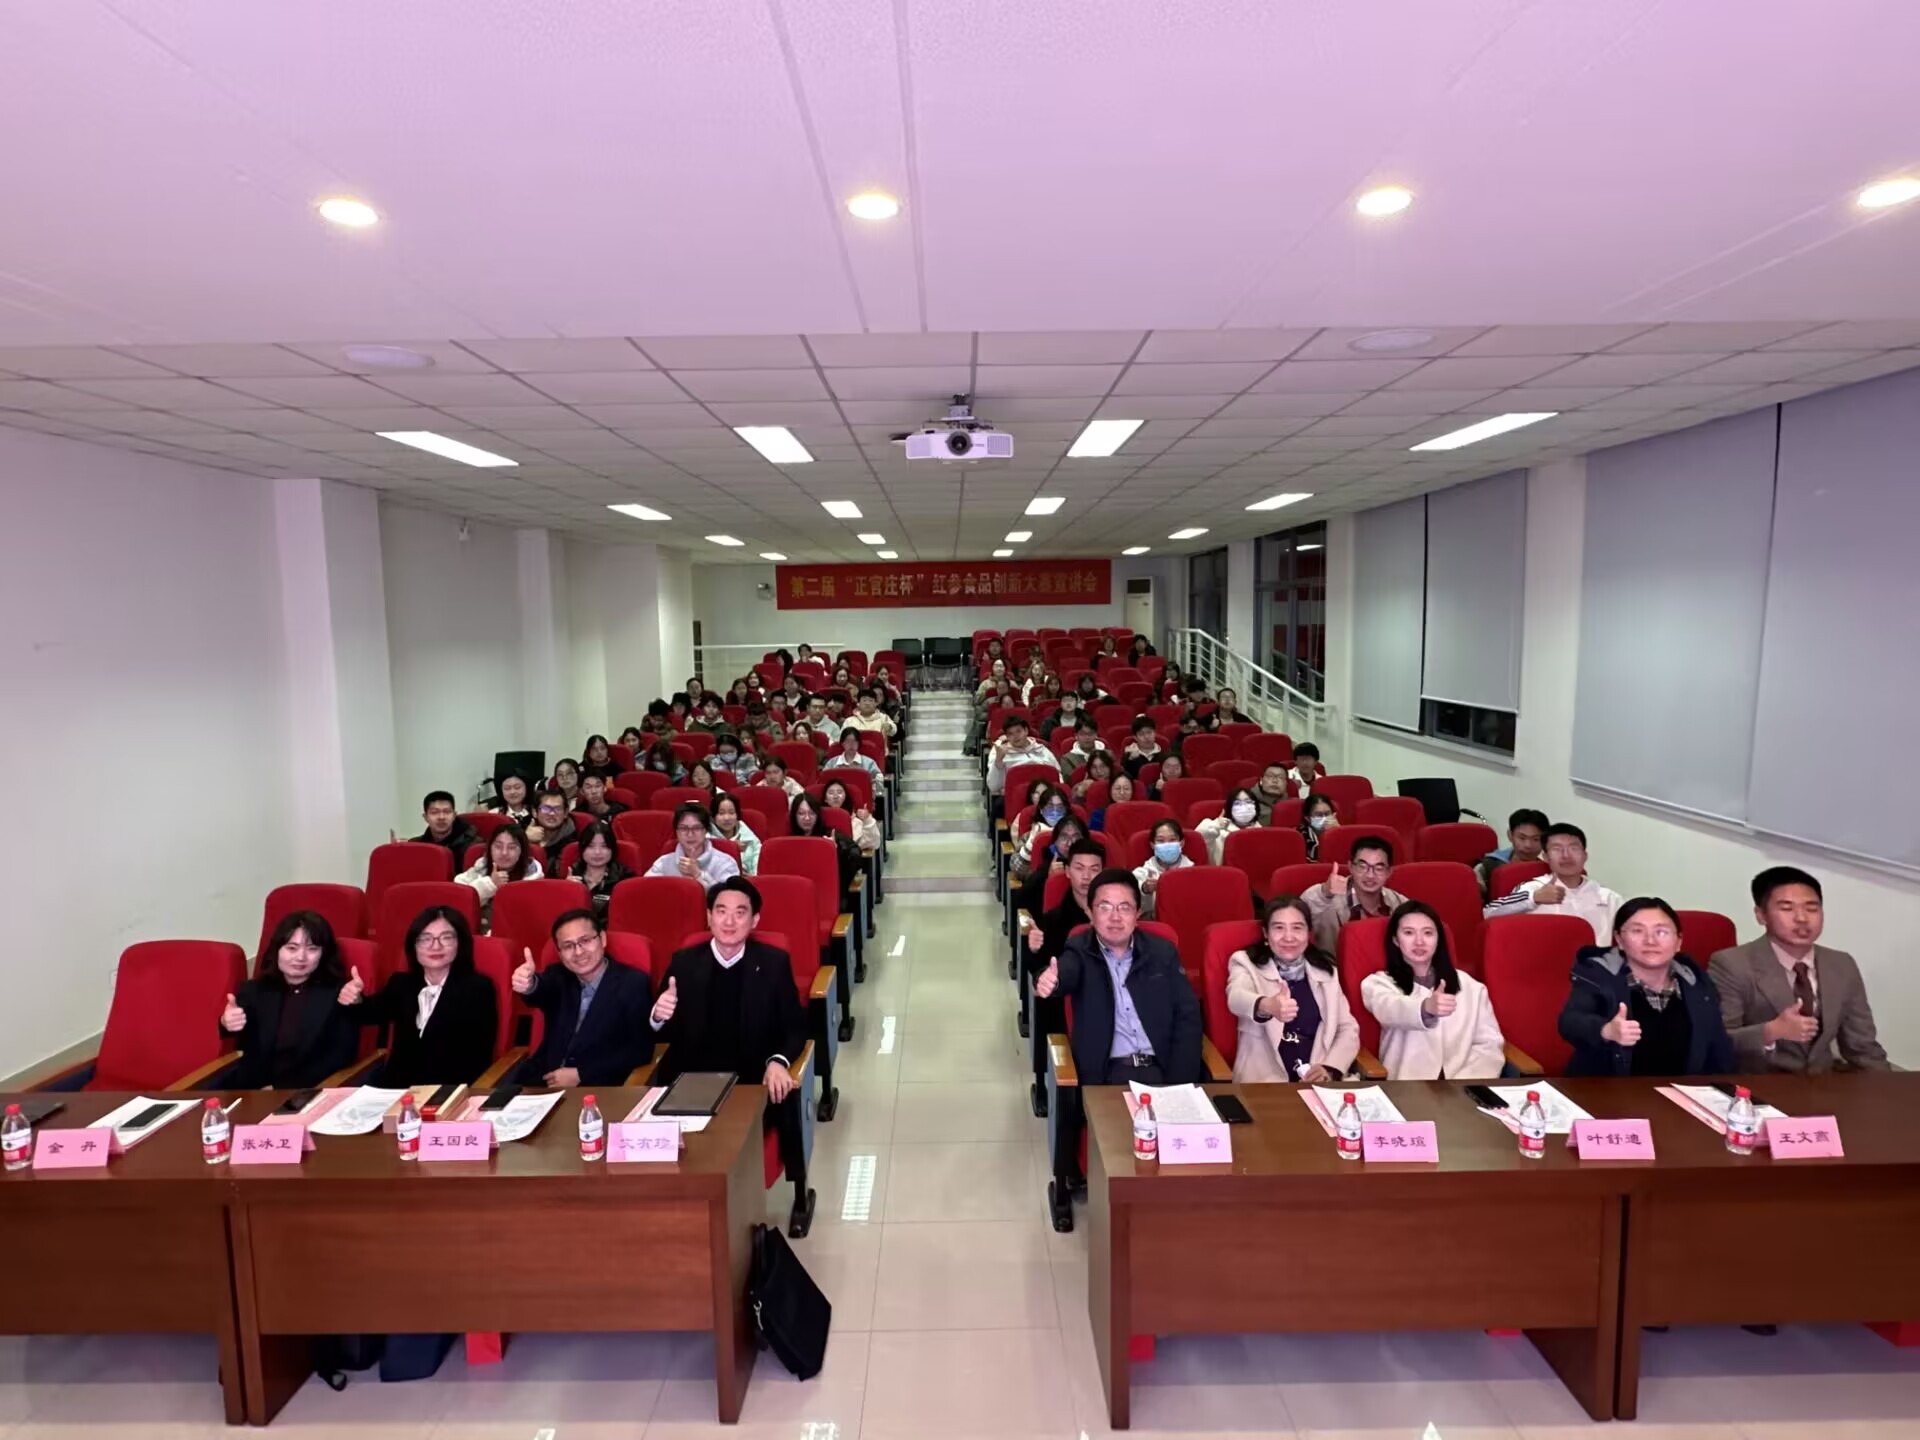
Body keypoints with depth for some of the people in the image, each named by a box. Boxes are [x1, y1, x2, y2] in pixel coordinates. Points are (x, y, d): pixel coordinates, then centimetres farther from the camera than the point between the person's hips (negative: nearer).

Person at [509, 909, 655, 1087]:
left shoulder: (634, 983, -3)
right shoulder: (557, 976, 10)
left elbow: (641, 1050, -7)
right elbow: (541, 992, -14)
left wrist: (580, 1074, -11)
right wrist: (528, 984, -37)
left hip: (599, 1088, -4)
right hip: (543, 1079, 4)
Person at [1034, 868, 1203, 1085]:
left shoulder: (1163, 952, 10)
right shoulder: (1080, 952, 4)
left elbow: (1187, 1017, 6)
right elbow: (1065, 973, -19)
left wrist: (1179, 1082, -6)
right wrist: (1050, 980, -44)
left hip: (1162, 1070, 2)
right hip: (1108, 1073, -2)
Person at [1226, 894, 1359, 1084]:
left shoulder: (1326, 970, 15)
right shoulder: (1246, 963, 2)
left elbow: (1348, 1029, 14)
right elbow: (1236, 997, -19)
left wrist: (1330, 1069, -6)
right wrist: (1266, 1006, -42)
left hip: (1317, 1081, 3)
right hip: (1263, 1082, -3)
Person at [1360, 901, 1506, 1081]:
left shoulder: (1470, 986, 17)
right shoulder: (1379, 983, 5)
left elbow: (1490, 1044, 9)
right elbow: (1391, 1010, -17)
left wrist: (1466, 1083, -8)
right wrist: (1426, 1008, -38)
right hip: (1407, 1090, -2)